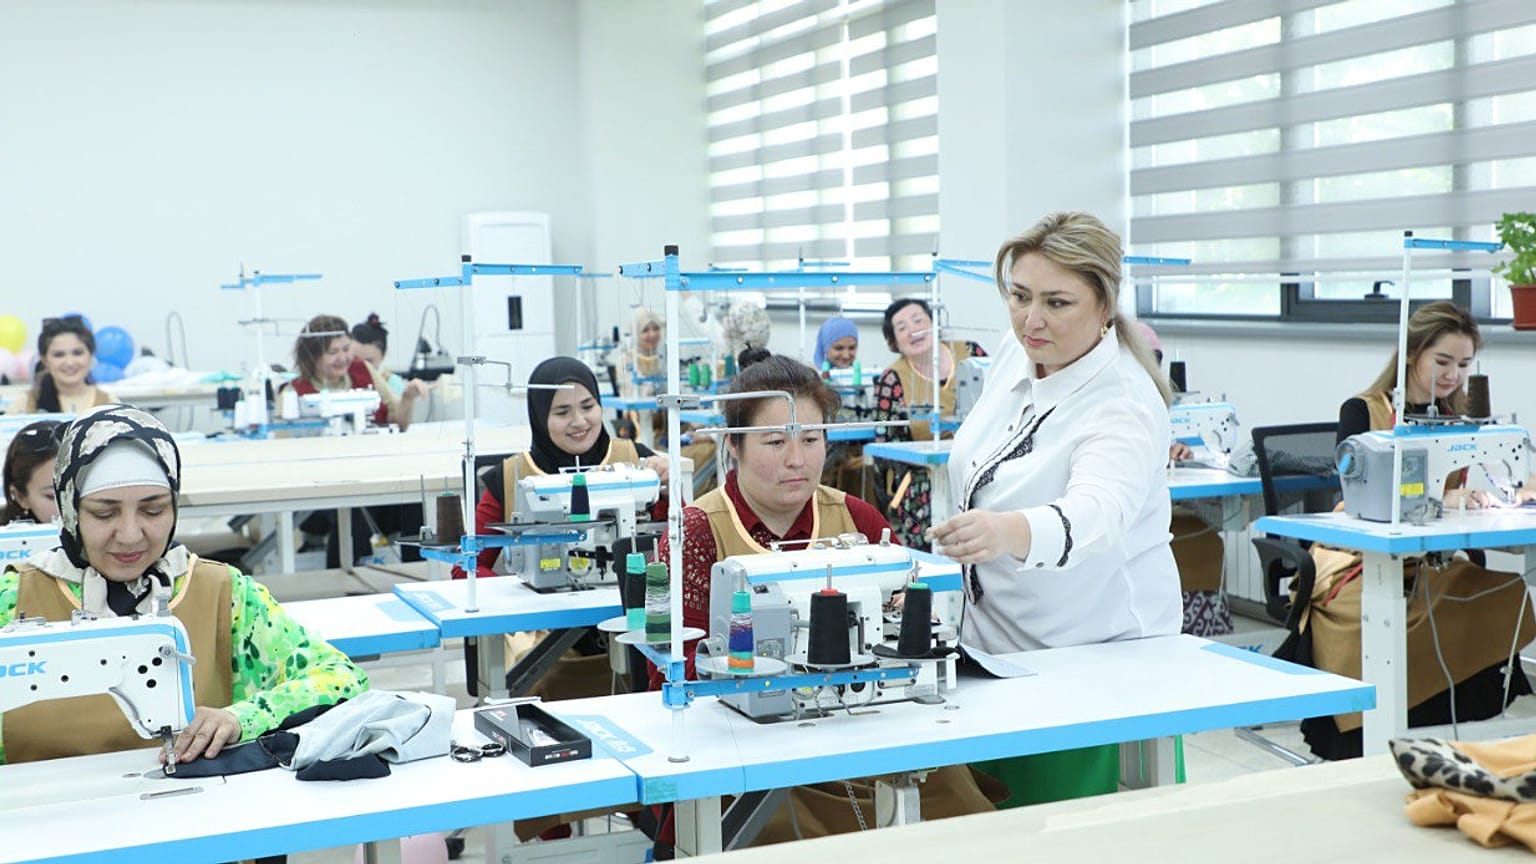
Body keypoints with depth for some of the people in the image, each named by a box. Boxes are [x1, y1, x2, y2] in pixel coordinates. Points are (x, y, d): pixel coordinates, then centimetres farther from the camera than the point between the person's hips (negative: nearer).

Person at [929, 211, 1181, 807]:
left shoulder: (1123, 408, -27)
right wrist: (967, 536, 24)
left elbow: (1097, 512, -48)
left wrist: (1008, 533, -66)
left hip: (1091, 652, -7)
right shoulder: (1019, 351, -3)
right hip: (996, 640, 7)